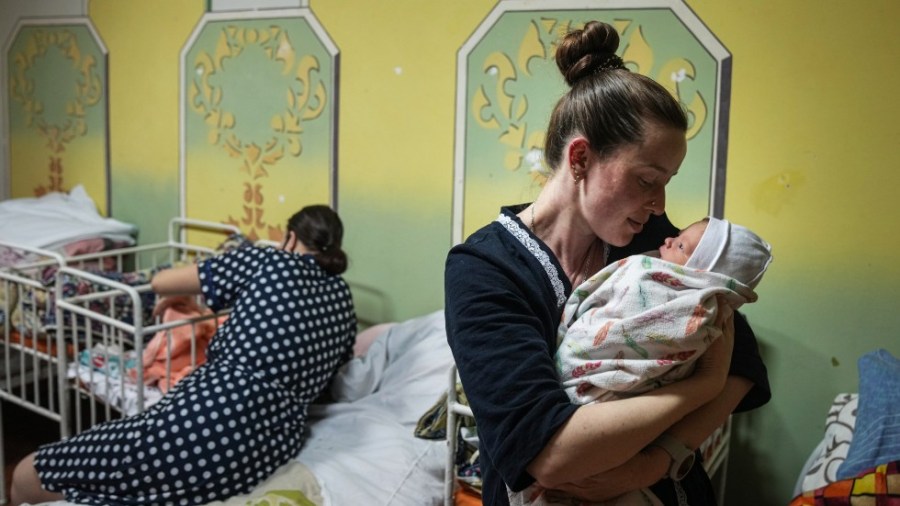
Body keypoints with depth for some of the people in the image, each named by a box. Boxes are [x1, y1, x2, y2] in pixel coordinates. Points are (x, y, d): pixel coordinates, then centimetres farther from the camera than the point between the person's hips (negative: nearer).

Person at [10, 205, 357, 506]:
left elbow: (160, 282, 10)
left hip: (211, 424, -7)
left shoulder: (267, 261, 3)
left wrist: (178, 295, 33)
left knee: (30, 474, 8)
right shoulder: (344, 300, 16)